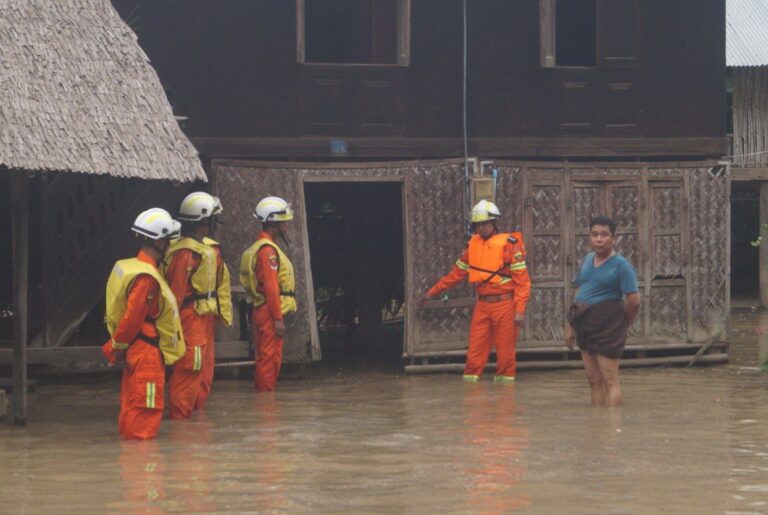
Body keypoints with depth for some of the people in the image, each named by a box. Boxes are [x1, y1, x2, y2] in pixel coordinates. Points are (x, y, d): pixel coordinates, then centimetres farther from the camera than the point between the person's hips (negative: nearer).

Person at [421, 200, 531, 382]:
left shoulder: (509, 244, -8)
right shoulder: (474, 244, 10)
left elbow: (522, 280, -10)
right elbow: (457, 272, 19)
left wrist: (520, 310, -15)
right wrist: (433, 291, 18)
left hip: (504, 304, -5)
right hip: (482, 305, 5)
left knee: (505, 348, 0)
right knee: (476, 347, 2)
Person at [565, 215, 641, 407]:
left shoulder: (620, 265, -9)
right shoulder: (588, 260, 12)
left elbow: (633, 301, -14)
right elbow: (579, 293, 18)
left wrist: (623, 325, -1)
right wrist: (570, 326, 15)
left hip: (607, 325, -7)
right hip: (585, 326, 7)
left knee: (609, 379, -7)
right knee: (594, 379, 12)